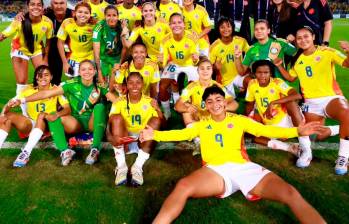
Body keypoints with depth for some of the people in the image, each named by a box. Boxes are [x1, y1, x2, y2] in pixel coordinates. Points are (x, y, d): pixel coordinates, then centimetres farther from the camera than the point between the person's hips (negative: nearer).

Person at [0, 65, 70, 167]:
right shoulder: (29, 90, -1)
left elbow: (68, 109, -18)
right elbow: (11, 103, -7)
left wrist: (56, 115, -38)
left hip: (47, 125, -3)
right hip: (30, 125, 3)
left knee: (42, 115, -34)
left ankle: (26, 153, -39)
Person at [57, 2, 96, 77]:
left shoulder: (94, 24, -18)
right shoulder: (67, 23, -16)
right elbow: (60, 43, -7)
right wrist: (64, 62, -7)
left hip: (90, 59, 0)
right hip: (73, 59, 1)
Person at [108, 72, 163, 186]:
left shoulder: (150, 102, -4)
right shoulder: (119, 101, -5)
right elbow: (110, 123, -16)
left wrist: (158, 109, -28)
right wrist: (113, 136, -37)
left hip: (144, 141, 1)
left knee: (156, 120, -25)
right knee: (117, 117, -25)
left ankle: (138, 166, -27)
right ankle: (121, 166, -26)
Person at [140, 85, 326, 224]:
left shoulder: (238, 120, 20)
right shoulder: (202, 125, 23)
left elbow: (265, 130, 13)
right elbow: (181, 134, 12)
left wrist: (297, 131, 2)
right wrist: (154, 135, -2)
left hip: (244, 167, 1)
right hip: (215, 170, 0)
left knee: (290, 193, -20)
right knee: (183, 186, -32)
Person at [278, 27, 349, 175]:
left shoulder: (327, 52, -7)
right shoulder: (297, 60, 9)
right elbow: (291, 78, 23)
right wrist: (279, 66, 7)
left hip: (331, 98, -5)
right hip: (311, 102, 5)